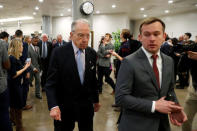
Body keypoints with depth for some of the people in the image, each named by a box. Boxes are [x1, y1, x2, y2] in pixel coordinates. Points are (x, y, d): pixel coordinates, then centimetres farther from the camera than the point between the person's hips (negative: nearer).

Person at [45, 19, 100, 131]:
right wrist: (53, 106, -24)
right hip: (64, 107, -3)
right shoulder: (59, 53, -13)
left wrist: (96, 100, 16)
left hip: (86, 105, 4)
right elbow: (51, 83, -13)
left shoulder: (92, 53, 0)